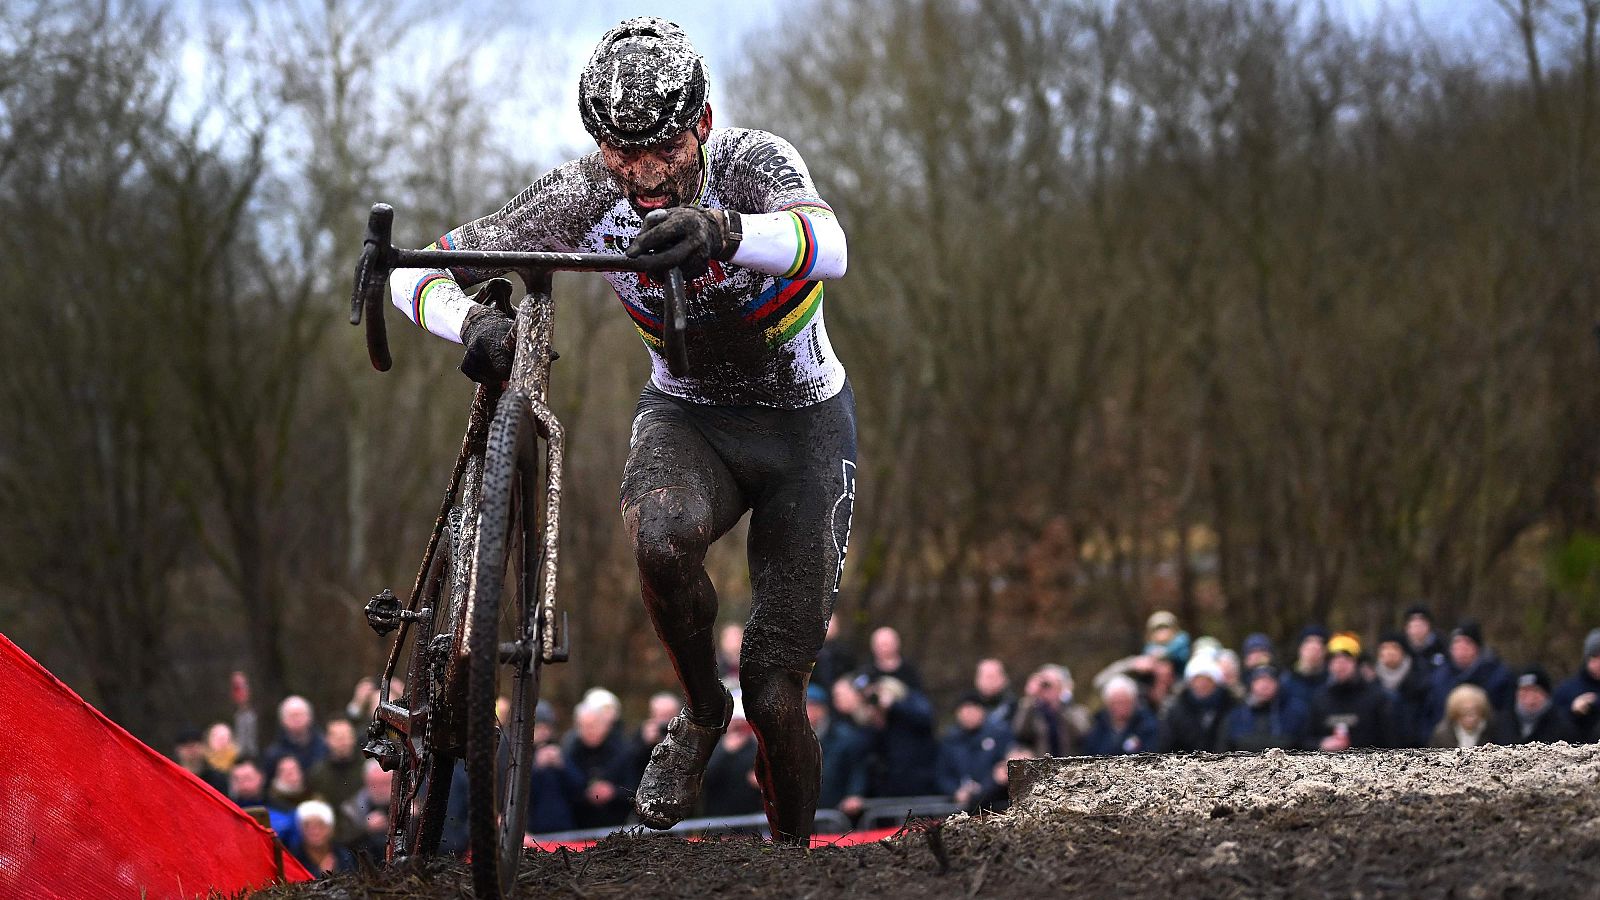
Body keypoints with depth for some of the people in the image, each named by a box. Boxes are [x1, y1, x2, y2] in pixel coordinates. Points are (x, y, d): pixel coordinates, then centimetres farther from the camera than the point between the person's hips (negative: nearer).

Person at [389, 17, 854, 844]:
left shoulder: (752, 163, -26)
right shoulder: (583, 197, -19)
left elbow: (827, 246, -49)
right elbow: (423, 272, -19)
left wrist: (721, 230, -69)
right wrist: (474, 323, -42)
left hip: (803, 424, -2)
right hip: (686, 412, 2)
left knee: (775, 695, -8)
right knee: (663, 538, -35)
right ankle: (701, 716, -7)